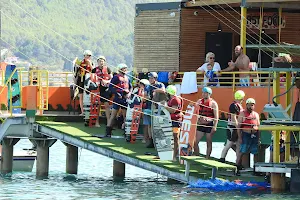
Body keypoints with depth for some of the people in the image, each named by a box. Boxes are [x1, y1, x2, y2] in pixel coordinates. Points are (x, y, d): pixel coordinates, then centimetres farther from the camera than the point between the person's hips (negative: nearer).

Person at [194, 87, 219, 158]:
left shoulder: (213, 103, -4)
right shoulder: (199, 102, 10)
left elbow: (216, 116, -7)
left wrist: (214, 126, -16)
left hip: (209, 125, -5)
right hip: (200, 125, 5)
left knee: (209, 143, 4)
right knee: (195, 142, -3)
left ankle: (207, 158, 9)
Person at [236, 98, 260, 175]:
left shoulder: (256, 115, 15)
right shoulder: (242, 114, 0)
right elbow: (238, 126, -4)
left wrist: (259, 138, 11)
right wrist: (240, 138, -11)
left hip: (255, 135, 4)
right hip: (246, 134, -4)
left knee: (256, 153, 6)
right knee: (242, 152, -8)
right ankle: (237, 168, -5)